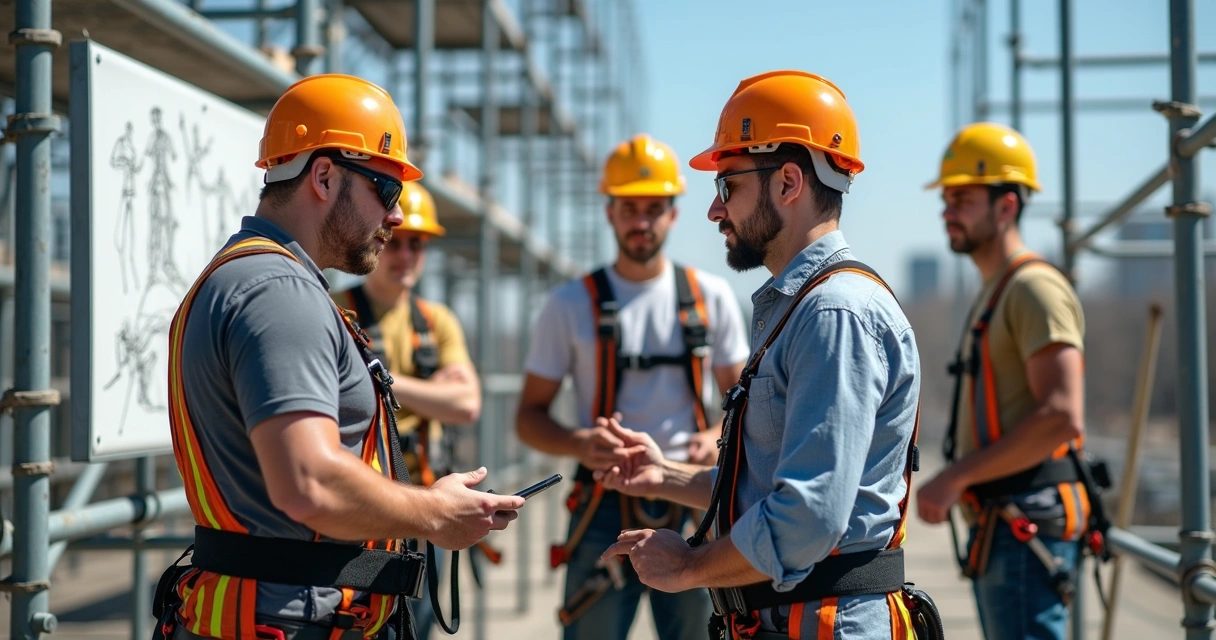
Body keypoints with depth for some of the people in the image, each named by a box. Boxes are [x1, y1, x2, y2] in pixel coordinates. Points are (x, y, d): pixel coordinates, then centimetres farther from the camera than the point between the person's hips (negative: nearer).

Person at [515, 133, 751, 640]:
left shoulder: (710, 297, 7)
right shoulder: (571, 305, 3)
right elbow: (529, 417, 5)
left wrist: (716, 438, -9)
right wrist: (578, 443, -16)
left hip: (691, 502, 2)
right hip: (606, 507, -1)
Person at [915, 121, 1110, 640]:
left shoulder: (1035, 289, -12)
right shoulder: (992, 294, 19)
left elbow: (1062, 417, -23)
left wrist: (955, 477, -20)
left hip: (1028, 531, -10)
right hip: (999, 531, 10)